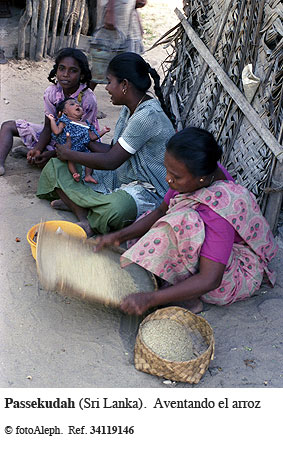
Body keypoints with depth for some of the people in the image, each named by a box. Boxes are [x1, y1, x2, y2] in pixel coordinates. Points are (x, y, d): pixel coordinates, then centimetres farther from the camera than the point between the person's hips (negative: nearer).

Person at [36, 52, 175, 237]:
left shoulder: (148, 115, -22)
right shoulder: (129, 109, 8)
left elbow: (110, 161, -21)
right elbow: (113, 150, 12)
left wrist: (69, 154, -9)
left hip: (148, 191, -9)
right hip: (120, 178, 10)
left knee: (115, 209, -45)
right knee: (55, 166, 0)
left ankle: (74, 202, -13)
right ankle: (83, 217, -21)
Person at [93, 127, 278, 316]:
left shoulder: (217, 213, -36)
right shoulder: (198, 174, -13)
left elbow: (209, 280, -36)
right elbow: (161, 211, 0)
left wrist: (150, 299, -38)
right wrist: (120, 235, -13)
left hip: (237, 277, -9)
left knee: (185, 225, -33)